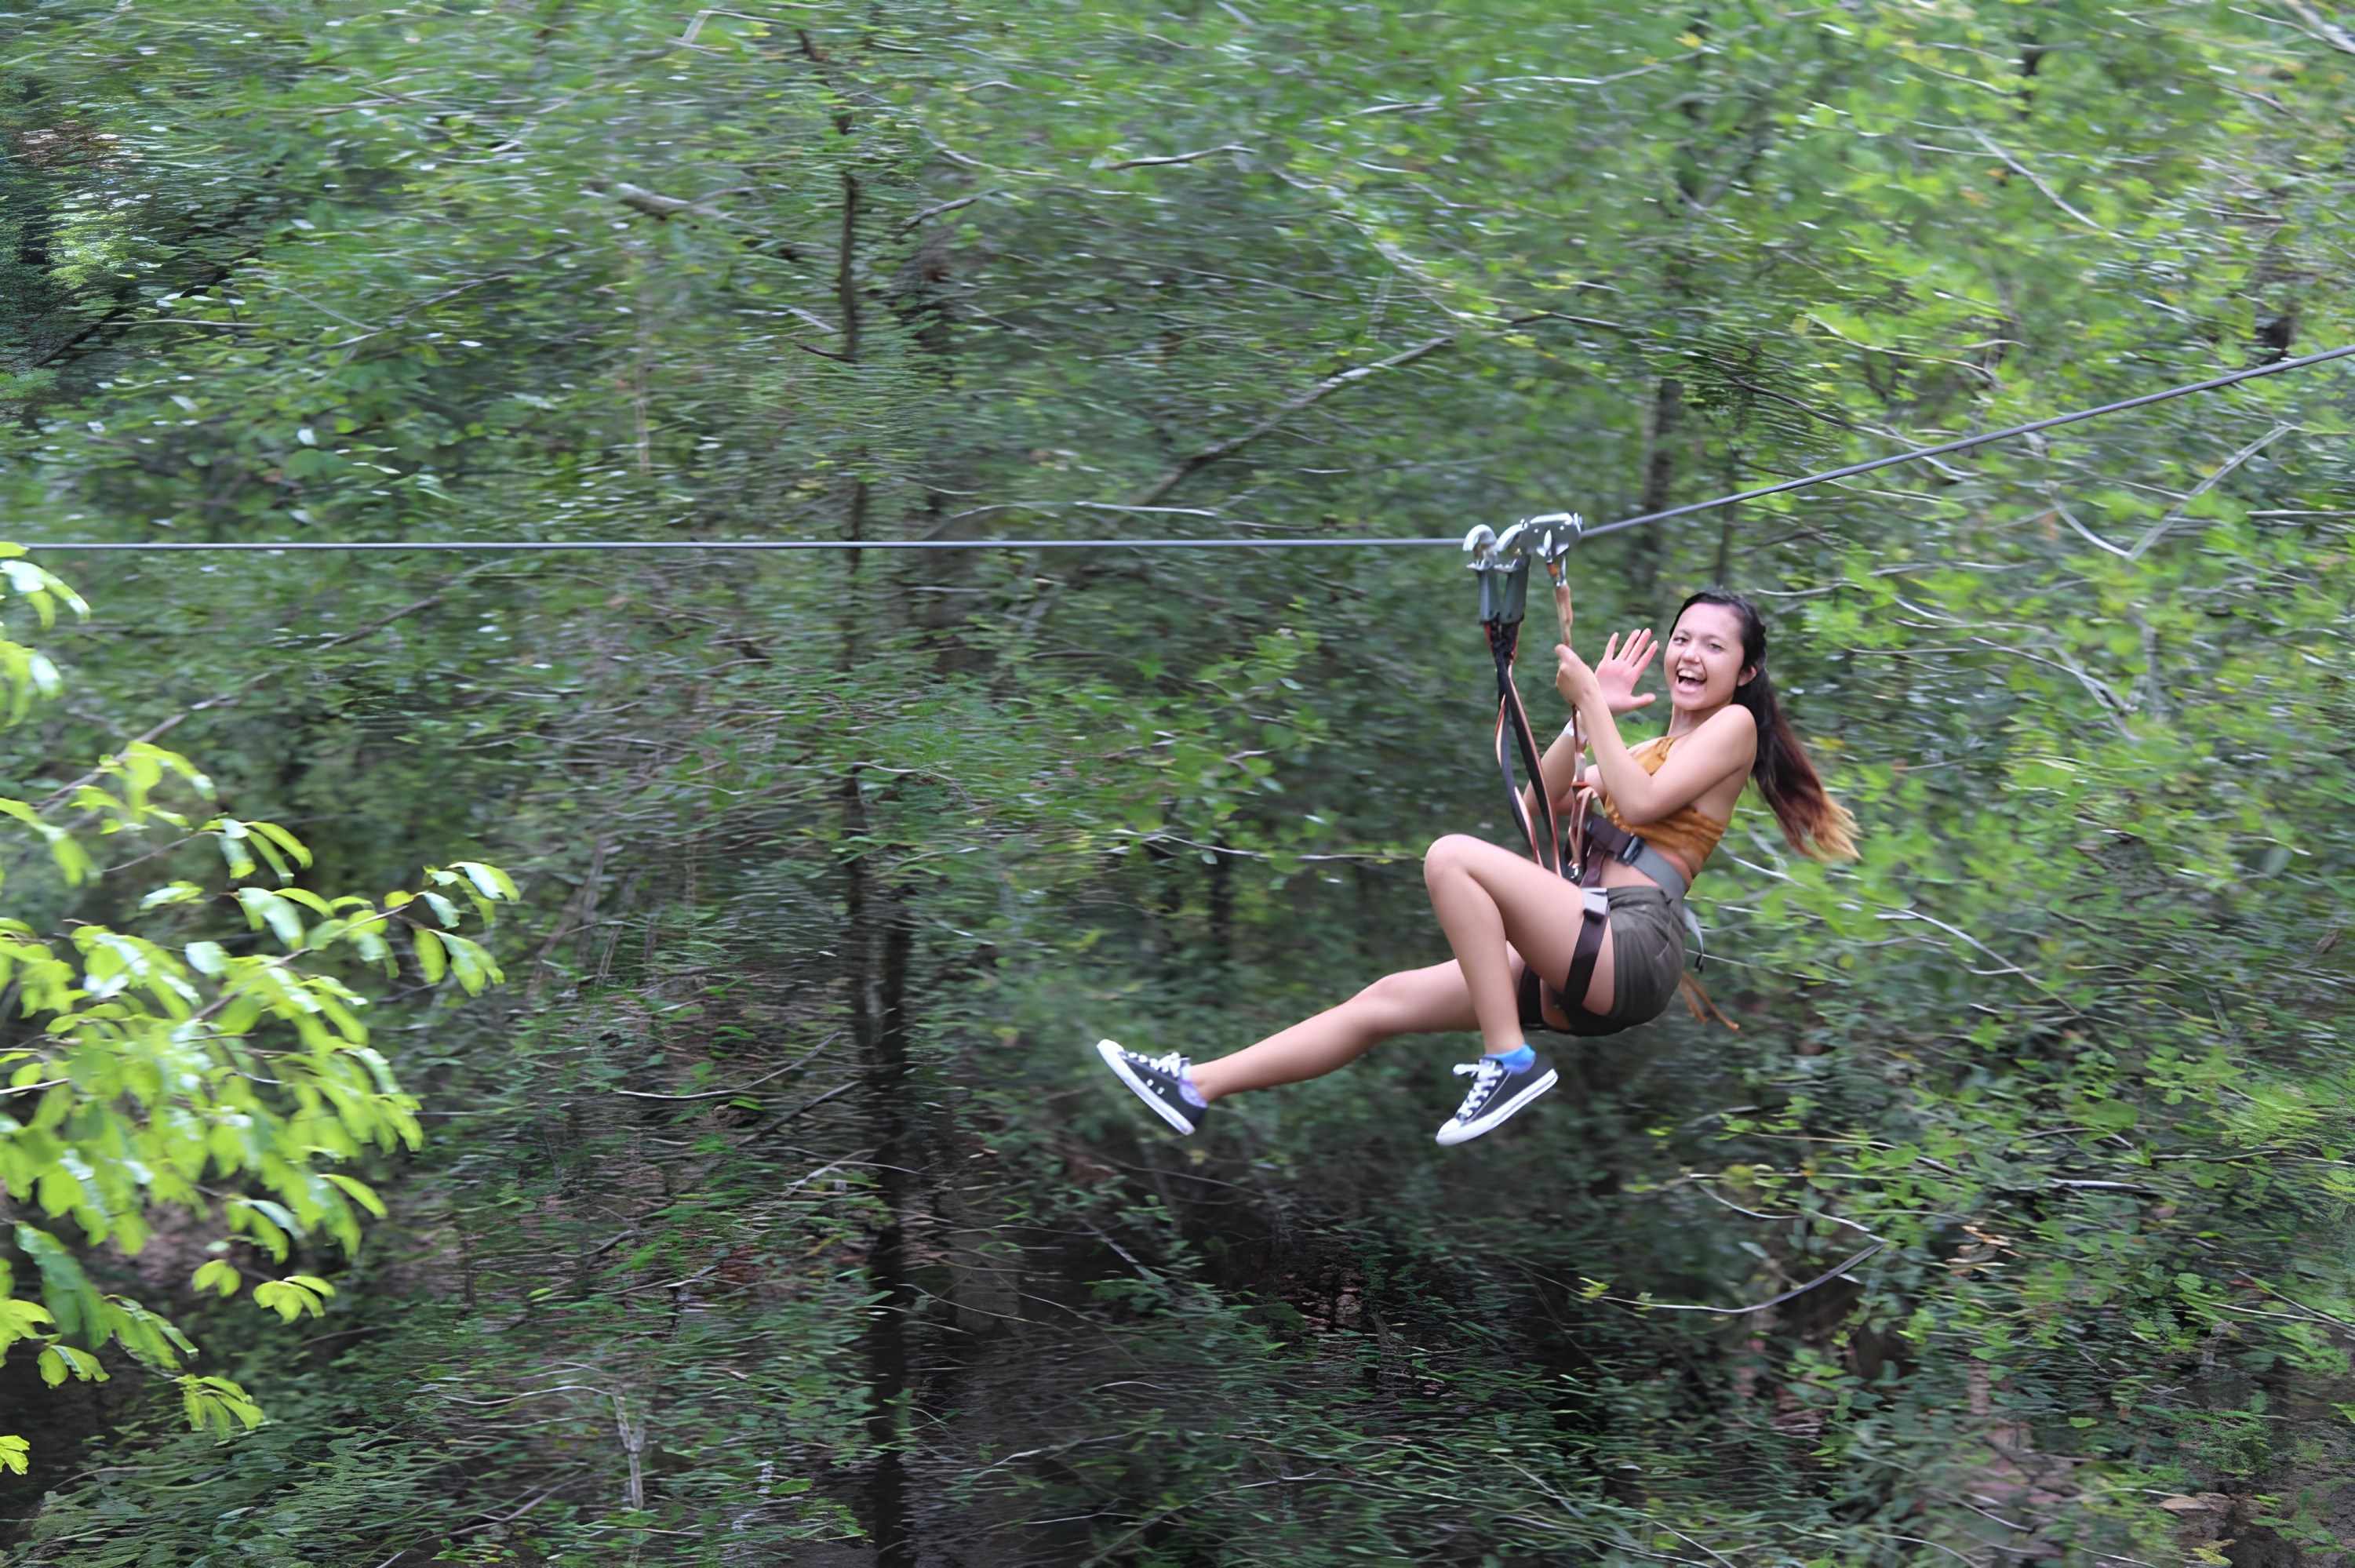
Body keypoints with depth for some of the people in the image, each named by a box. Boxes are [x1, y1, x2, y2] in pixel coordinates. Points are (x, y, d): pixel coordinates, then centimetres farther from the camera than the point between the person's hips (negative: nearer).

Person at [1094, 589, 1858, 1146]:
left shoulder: (1733, 724, 5)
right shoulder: (1654, 745, 30)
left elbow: (1640, 803, -12)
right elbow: (1542, 801, 20)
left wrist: (1593, 705, -3)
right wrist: (1590, 710, 9)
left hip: (1636, 949, -9)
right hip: (1593, 967, 9)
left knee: (1452, 857, -23)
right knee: (1389, 998, 2)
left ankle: (1509, 1060, -22)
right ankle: (1197, 1086, 1)